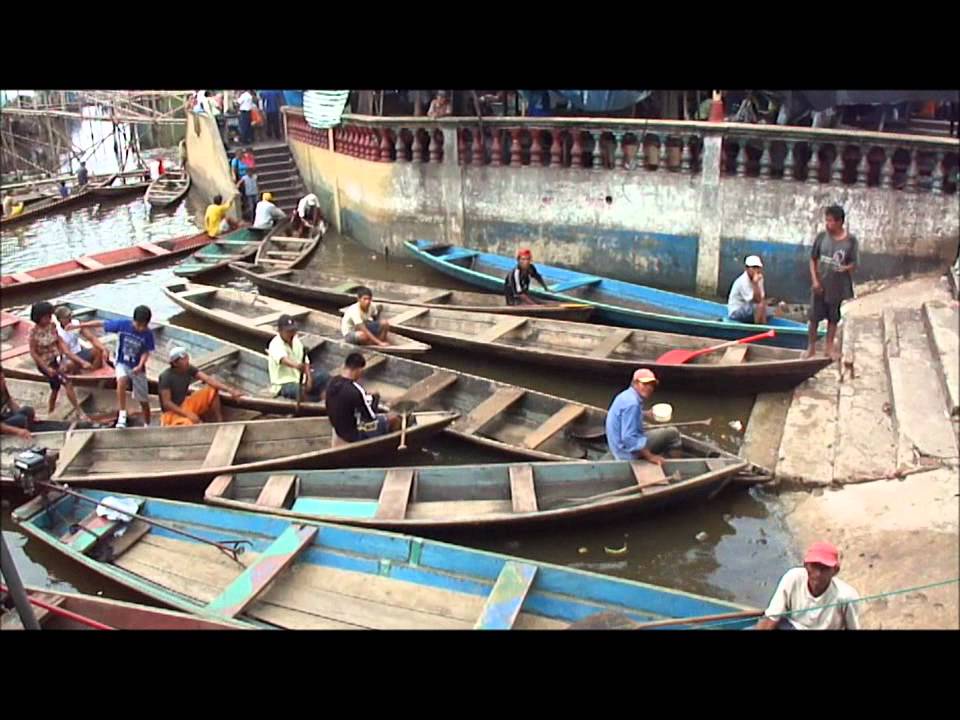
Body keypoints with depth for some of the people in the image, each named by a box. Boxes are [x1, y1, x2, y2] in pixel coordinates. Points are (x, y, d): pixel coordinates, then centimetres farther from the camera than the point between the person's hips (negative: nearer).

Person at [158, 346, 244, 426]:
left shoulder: (189, 369, -5)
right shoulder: (166, 377, -21)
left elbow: (208, 379, -15)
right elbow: (166, 403, -23)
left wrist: (230, 389, -28)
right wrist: (188, 414, -30)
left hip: (186, 405, 7)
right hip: (173, 411, -7)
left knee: (212, 389, -7)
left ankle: (219, 423, -7)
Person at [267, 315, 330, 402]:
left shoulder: (296, 341, 4)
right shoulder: (275, 345, -19)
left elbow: (305, 362, 1)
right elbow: (283, 359, -41)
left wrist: (309, 378, -15)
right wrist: (296, 365, -62)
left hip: (299, 378, 7)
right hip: (283, 384, -7)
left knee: (324, 375, -11)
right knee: (302, 392, -35)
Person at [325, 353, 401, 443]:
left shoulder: (333, 382, -7)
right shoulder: (356, 390, -31)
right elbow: (371, 416, -19)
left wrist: (365, 397, 5)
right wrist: (373, 398, -3)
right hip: (355, 434, -8)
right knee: (394, 418, 9)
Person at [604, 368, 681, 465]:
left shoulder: (628, 395, 4)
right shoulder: (632, 403, -26)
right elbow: (629, 438, -30)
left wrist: (646, 414, 14)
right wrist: (649, 456, -24)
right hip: (628, 453, -10)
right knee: (672, 433, -4)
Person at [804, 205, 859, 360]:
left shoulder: (851, 241, -11)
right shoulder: (822, 237, -6)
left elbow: (854, 264, -3)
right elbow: (813, 260, 0)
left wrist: (846, 268, -23)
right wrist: (814, 280, -8)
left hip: (839, 287, -1)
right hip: (820, 285, 1)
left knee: (833, 318, 13)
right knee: (814, 318, 7)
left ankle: (829, 348, 27)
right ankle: (811, 347, 23)